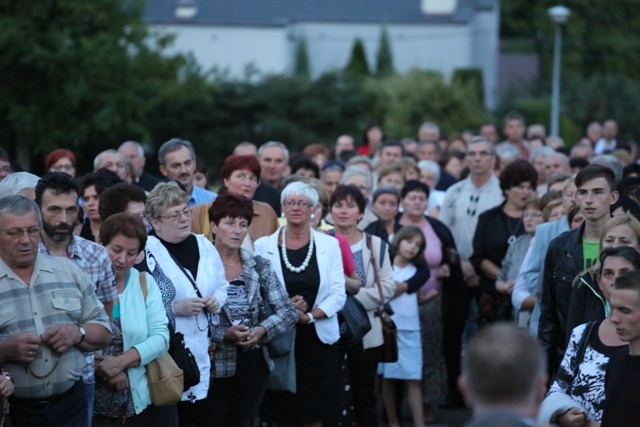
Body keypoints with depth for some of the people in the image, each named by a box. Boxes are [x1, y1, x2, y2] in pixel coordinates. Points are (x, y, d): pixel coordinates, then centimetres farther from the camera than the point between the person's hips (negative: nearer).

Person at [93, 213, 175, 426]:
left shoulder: (145, 283, 5)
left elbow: (160, 336, -3)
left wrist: (120, 361, -16)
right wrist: (102, 369, -20)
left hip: (139, 399, 3)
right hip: (90, 401, -2)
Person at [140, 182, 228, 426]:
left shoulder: (204, 246, 10)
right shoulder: (145, 253, -11)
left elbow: (222, 285, 23)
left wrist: (217, 300, 3)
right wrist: (175, 309, -21)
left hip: (206, 351, 6)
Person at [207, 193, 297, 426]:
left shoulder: (260, 266, 6)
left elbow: (289, 311, 3)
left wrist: (262, 330, -13)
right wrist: (224, 334, -21)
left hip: (253, 363, 4)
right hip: (214, 364, -3)